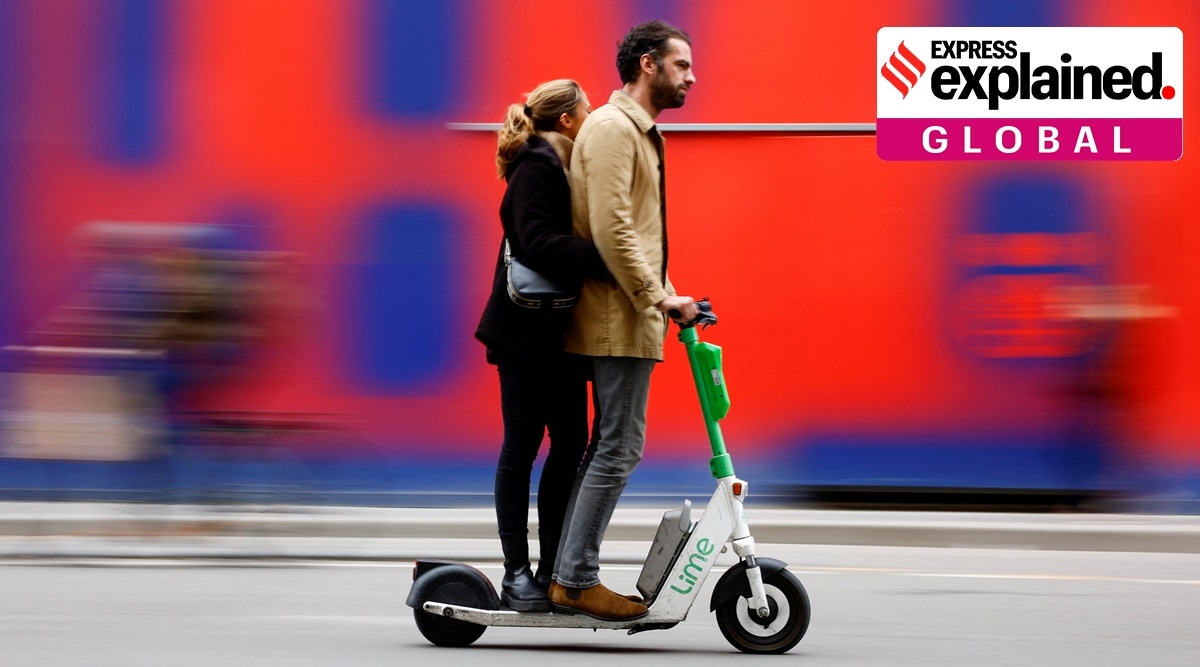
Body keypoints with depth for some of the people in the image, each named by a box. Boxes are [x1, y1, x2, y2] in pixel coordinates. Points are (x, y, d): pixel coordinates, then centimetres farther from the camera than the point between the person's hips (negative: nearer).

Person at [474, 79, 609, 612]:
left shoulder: (565, 167, 15)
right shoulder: (535, 169, -13)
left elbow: (567, 240, 13)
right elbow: (538, 244, -26)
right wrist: (608, 260, -33)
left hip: (561, 329, 9)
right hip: (526, 330, -9)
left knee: (570, 444, 7)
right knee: (523, 444, -3)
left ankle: (553, 569, 12)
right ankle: (516, 573, 2)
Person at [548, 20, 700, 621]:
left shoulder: (637, 131, 21)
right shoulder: (612, 127, -12)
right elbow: (610, 228, -21)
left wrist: (659, 295, 15)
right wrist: (656, 297, -19)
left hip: (628, 314, 10)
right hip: (622, 318, -10)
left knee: (610, 448, 12)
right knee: (618, 449, -9)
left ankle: (566, 574, 14)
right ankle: (577, 579, -5)